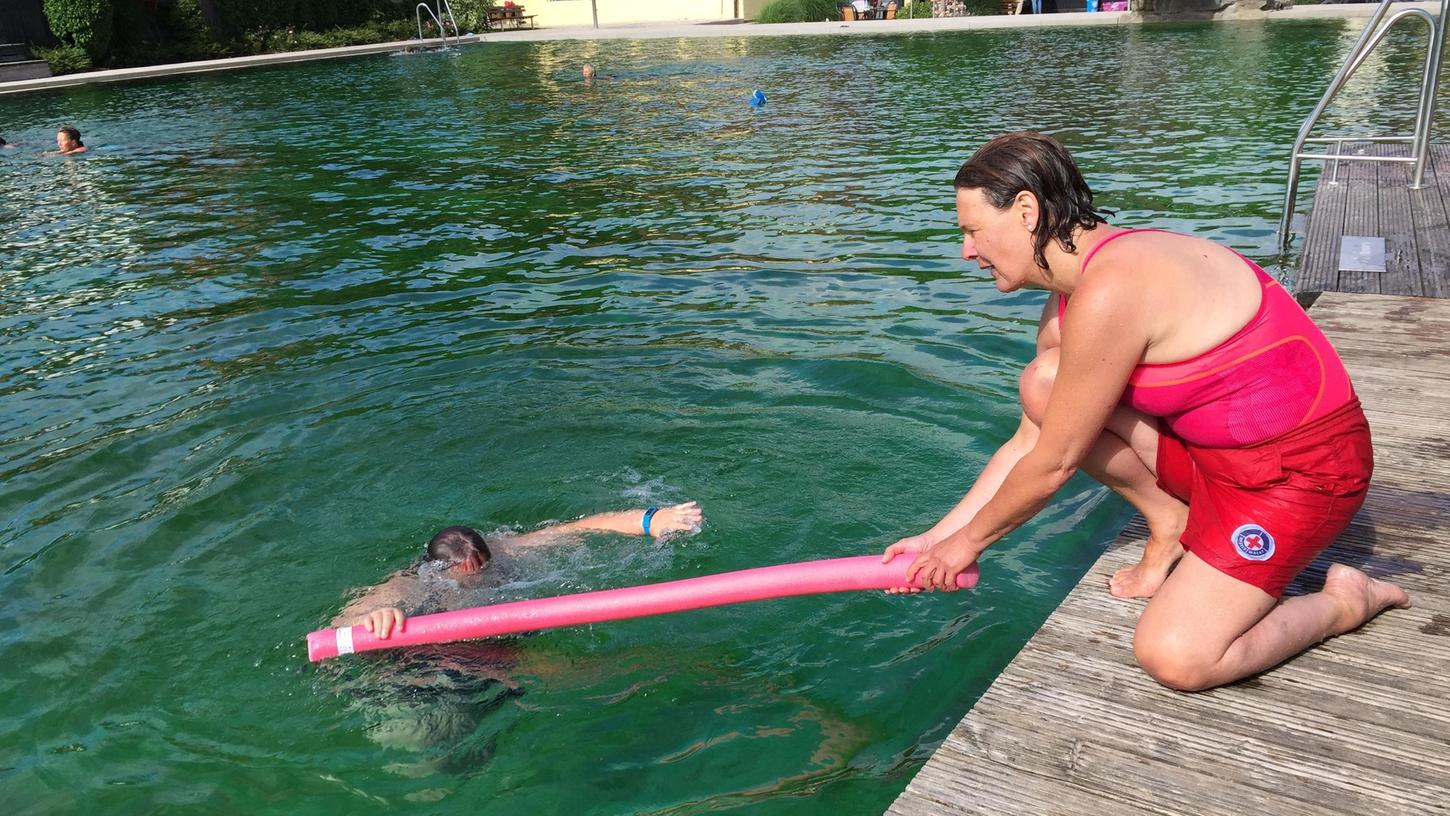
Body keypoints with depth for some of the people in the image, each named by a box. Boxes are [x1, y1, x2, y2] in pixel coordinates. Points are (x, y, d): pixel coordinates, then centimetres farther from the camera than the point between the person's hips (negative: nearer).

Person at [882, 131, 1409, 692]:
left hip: (1300, 466, -9)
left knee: (1174, 658, -20)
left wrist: (969, 540, -3)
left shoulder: (1107, 294, -29)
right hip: (1212, 447, 9)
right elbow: (1026, 444, 8)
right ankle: (1172, 523, 9)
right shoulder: (1068, 296, 2)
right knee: (1043, 383, -6)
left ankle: (1344, 602, 6)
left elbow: (1052, 463, -19)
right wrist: (939, 536, 6)